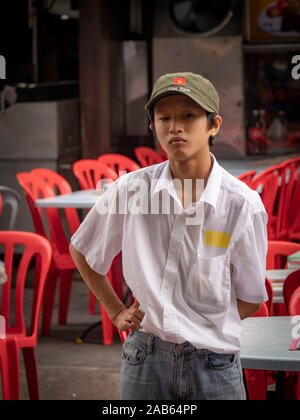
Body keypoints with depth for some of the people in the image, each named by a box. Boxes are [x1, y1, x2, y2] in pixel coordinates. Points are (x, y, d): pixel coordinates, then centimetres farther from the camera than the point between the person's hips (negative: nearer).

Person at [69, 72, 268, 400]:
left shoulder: (243, 204, -8)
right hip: (144, 358, 1)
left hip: (213, 364, -1)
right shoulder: (131, 188, -4)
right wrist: (116, 311, 11)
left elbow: (249, 299, 2)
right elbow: (81, 251, 13)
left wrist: (200, 327, -4)